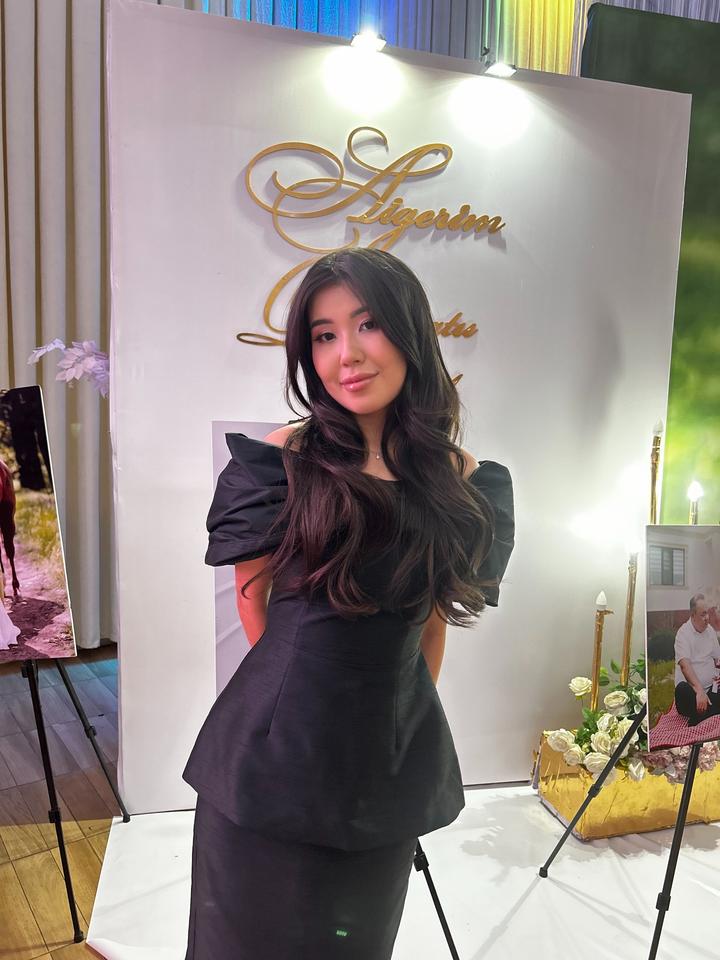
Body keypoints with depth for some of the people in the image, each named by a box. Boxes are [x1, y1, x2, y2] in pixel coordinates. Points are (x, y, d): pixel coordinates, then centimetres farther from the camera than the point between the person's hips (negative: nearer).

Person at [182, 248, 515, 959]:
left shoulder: (462, 480, -2)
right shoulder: (281, 460, -11)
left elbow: (434, 615, 8)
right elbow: (252, 594, 1)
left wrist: (406, 711, 13)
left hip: (391, 761, 3)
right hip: (276, 746, -2)